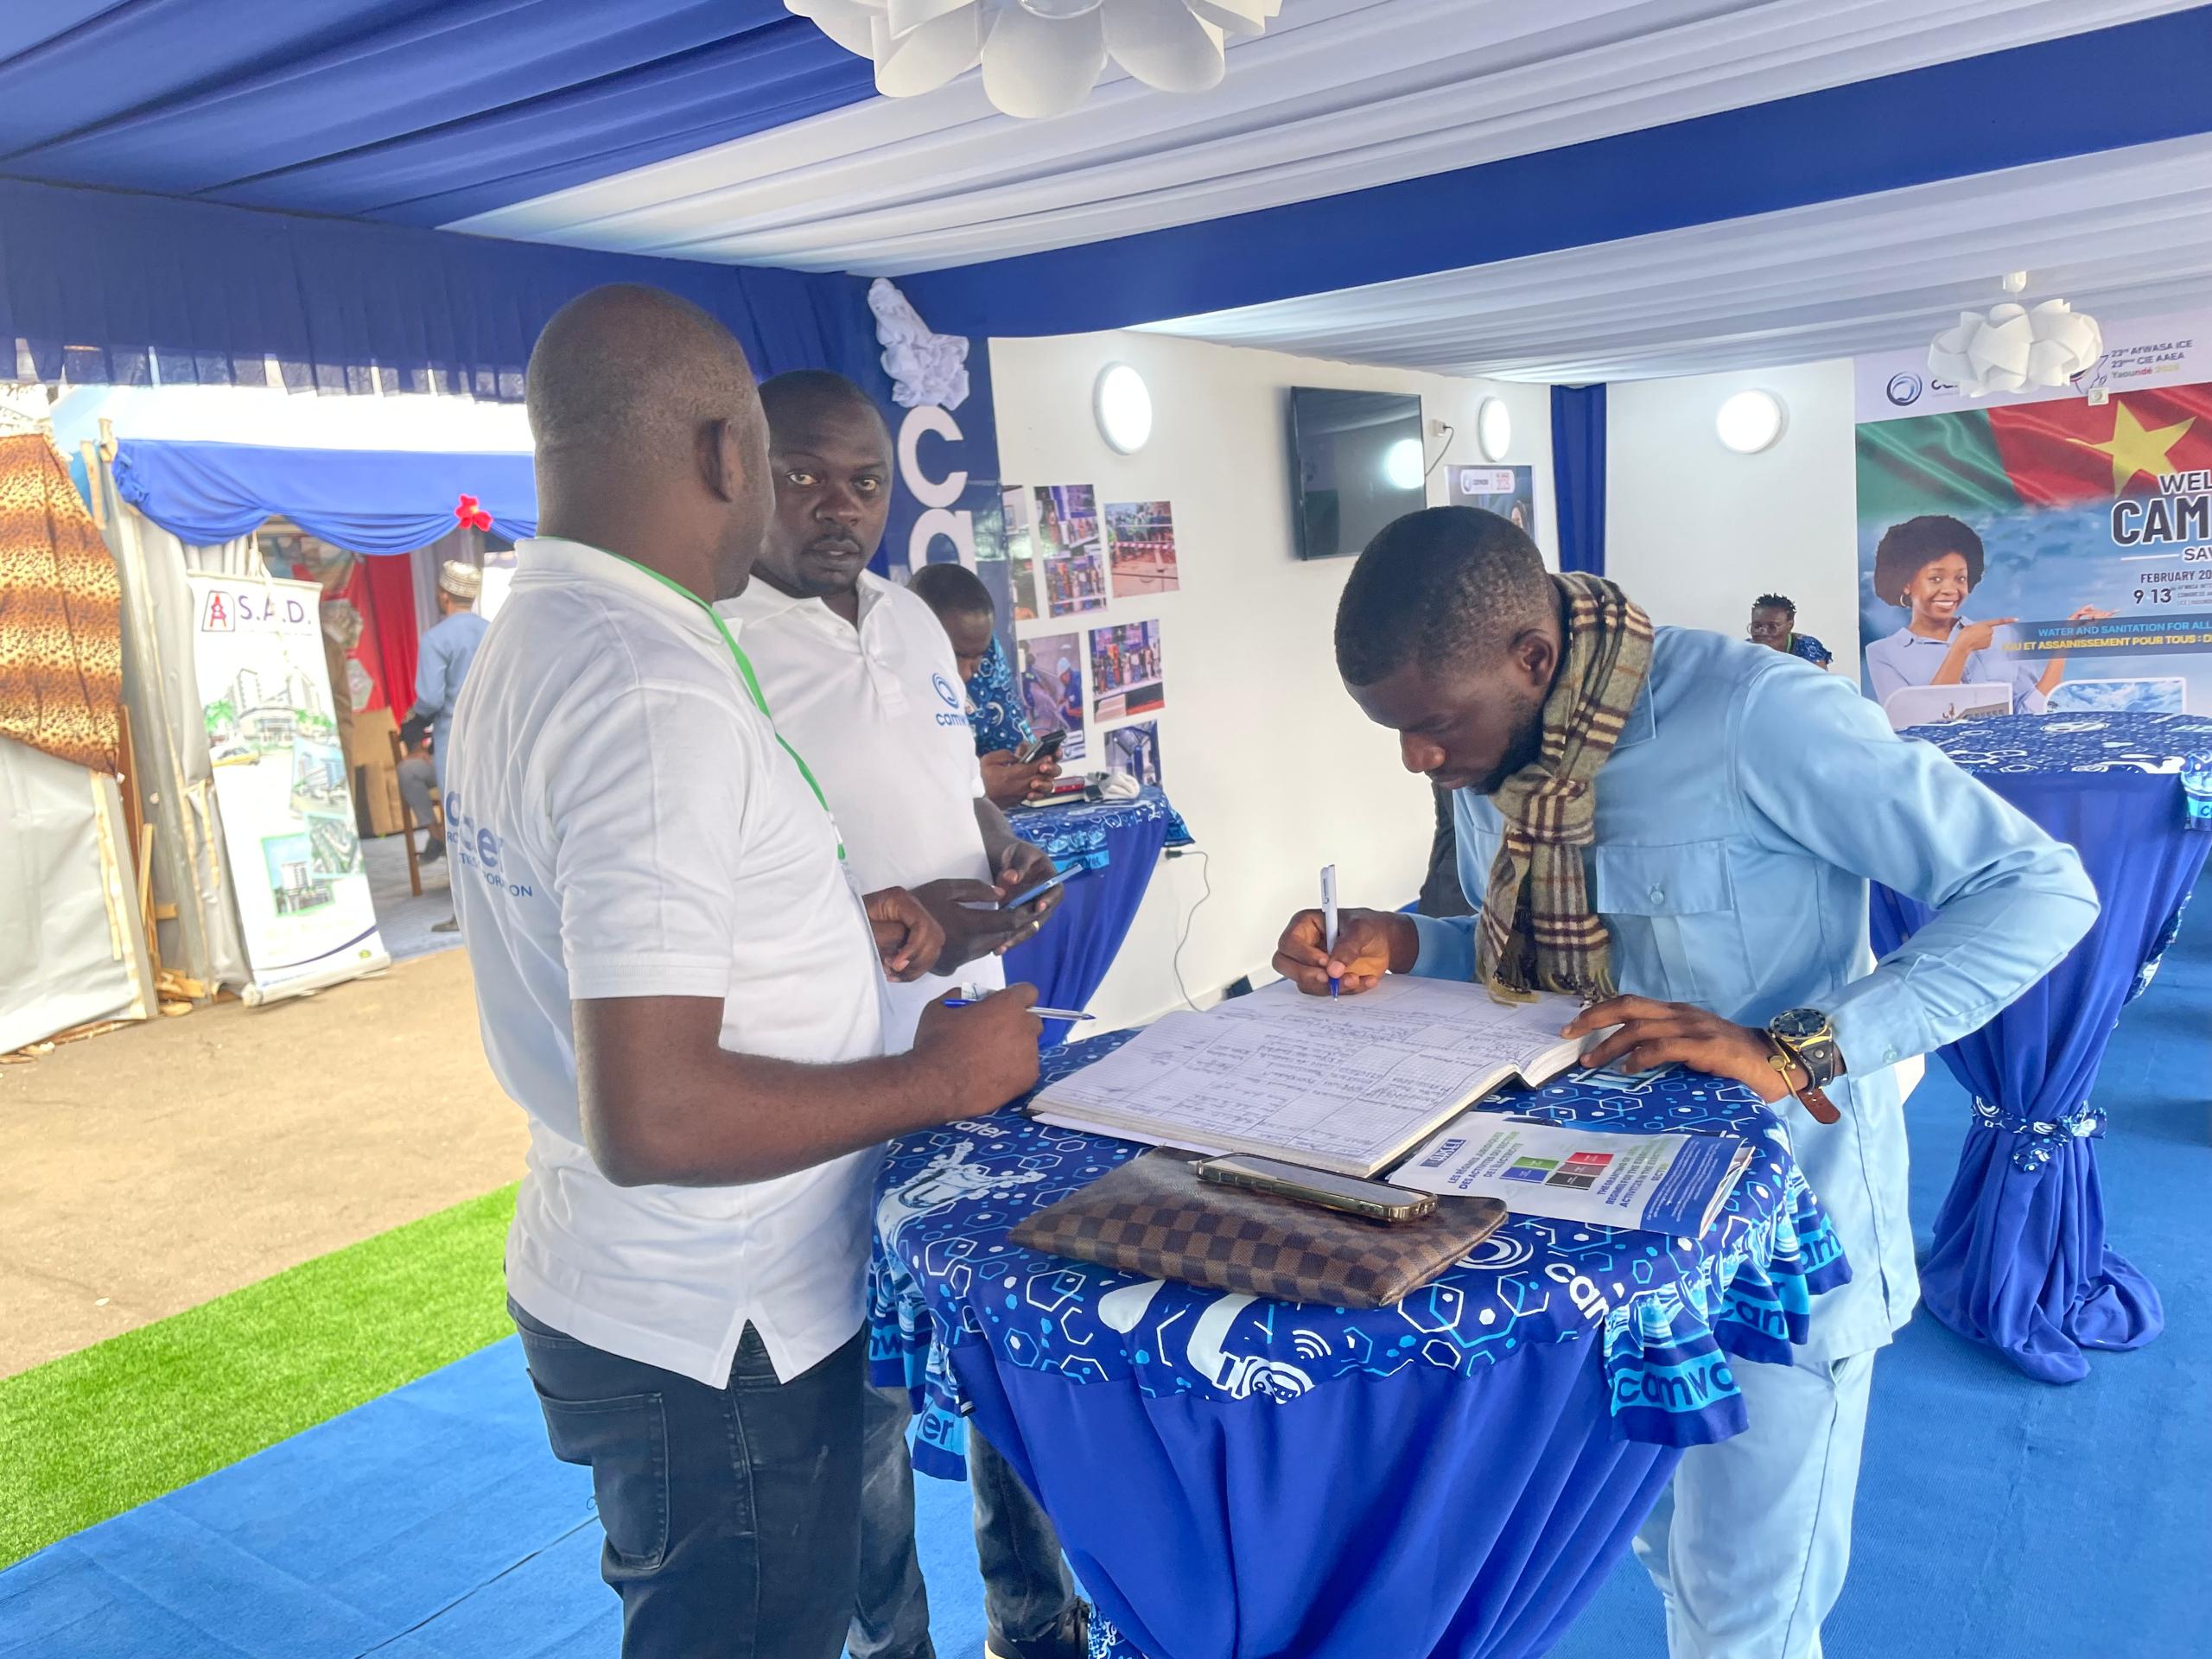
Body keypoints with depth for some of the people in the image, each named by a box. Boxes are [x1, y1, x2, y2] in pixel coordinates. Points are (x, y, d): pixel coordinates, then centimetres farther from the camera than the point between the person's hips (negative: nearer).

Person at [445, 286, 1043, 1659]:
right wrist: (938, 1079, -19)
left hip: (616, 1287, 9)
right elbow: (652, 1118, -31)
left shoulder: (530, 643, 4)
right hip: (714, 1338, -9)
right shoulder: (653, 694, -27)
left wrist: (824, 935, 10)